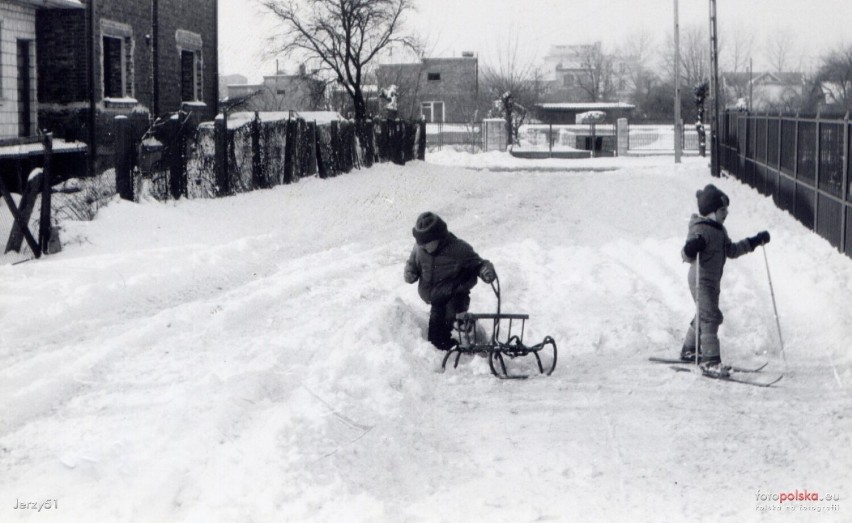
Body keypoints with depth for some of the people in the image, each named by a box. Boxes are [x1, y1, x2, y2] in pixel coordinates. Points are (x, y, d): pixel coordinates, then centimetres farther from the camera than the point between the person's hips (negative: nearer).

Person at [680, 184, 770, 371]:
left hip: (713, 280, 10)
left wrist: (755, 241, 23)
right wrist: (691, 250, -51)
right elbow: (686, 254, -28)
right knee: (711, 316, -16)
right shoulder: (700, 230, -20)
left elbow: (731, 250, 23)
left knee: (704, 315, 20)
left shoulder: (719, 230, 11)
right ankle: (710, 359, -15)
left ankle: (689, 351, 35)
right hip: (701, 279, -10)